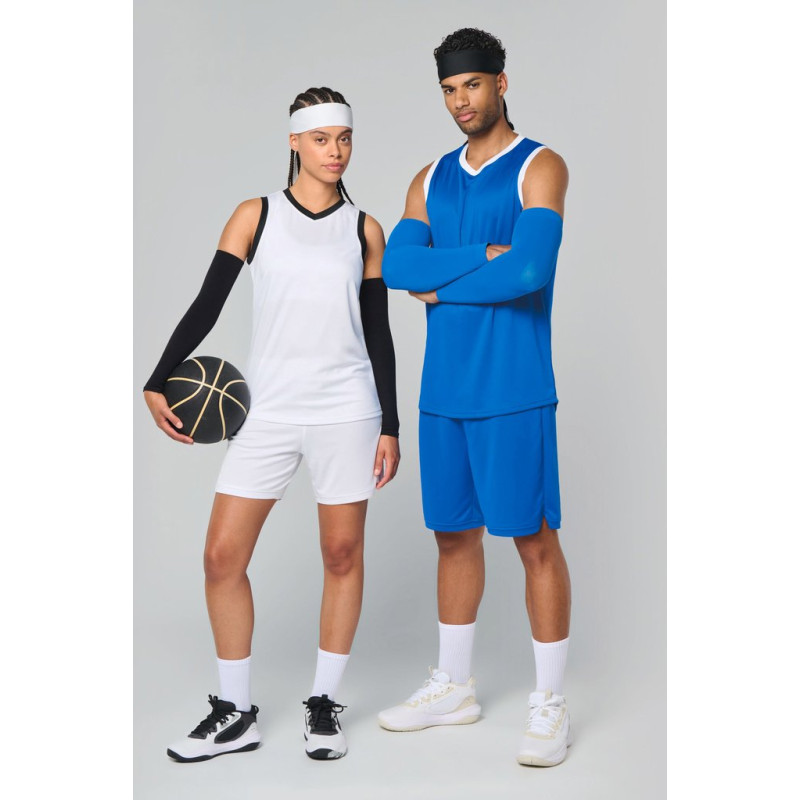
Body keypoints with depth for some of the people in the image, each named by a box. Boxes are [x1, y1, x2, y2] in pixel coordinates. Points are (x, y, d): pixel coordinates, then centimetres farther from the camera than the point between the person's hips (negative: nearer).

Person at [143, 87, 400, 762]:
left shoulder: (365, 230, 7)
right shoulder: (256, 217, 4)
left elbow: (379, 334, 8)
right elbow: (206, 307, 1)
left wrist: (390, 426, 4)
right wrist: (158, 383, -9)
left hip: (346, 408, 0)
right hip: (268, 409, 0)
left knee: (343, 555, 5)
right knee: (223, 555, -3)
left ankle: (325, 704, 21)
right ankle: (236, 714, 12)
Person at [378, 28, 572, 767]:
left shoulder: (540, 167, -3)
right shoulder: (431, 178, 13)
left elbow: (531, 271, -18)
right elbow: (397, 267, -2)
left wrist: (443, 285, -7)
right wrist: (486, 256, -12)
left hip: (513, 391, -5)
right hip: (443, 389, 6)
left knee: (535, 540, -1)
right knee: (455, 535, 13)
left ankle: (551, 704, 10)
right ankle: (455, 687, 27)